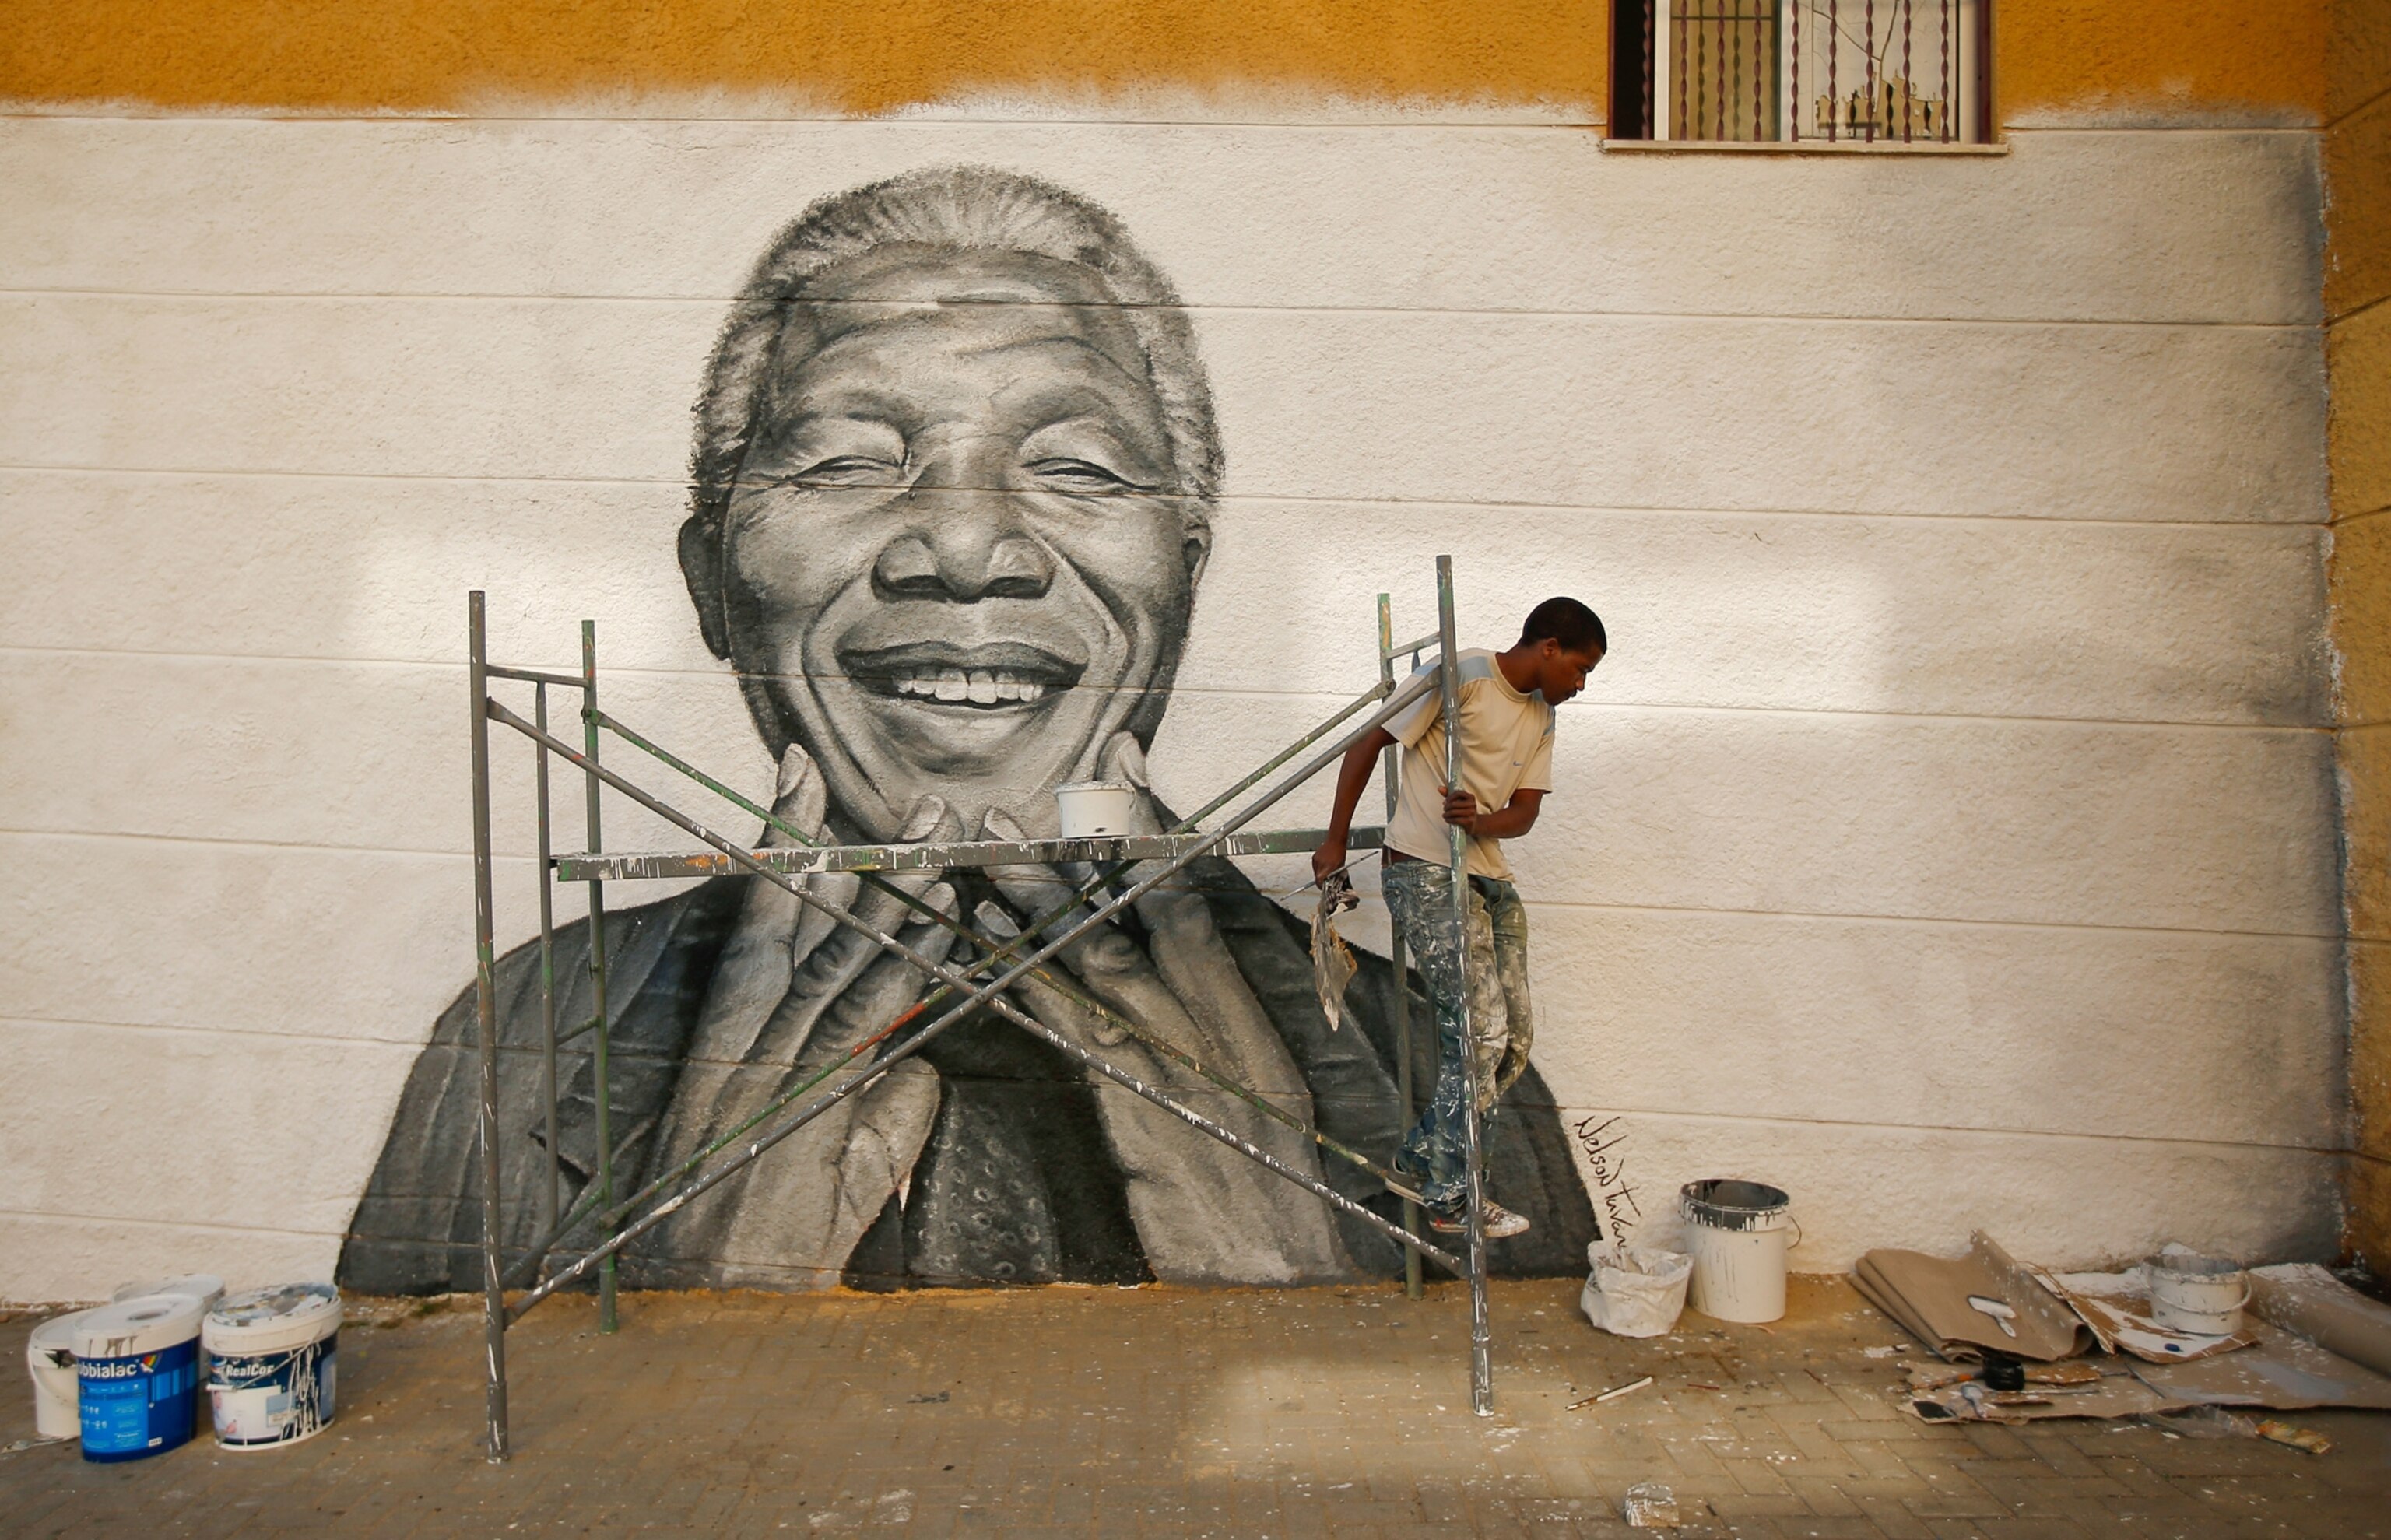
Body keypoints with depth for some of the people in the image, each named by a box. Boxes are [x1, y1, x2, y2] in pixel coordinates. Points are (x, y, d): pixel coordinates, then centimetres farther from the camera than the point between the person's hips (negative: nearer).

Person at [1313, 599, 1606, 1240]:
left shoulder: (1540, 714, 15)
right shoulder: (1460, 676, -10)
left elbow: (1526, 809, 7)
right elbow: (1370, 743, -8)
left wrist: (1481, 822, -17)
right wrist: (1336, 842, -6)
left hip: (1489, 880, 9)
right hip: (1426, 875, -9)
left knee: (1514, 1037, 8)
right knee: (1480, 1030, -11)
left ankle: (1423, 1156, 23)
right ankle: (1451, 1199, 3)